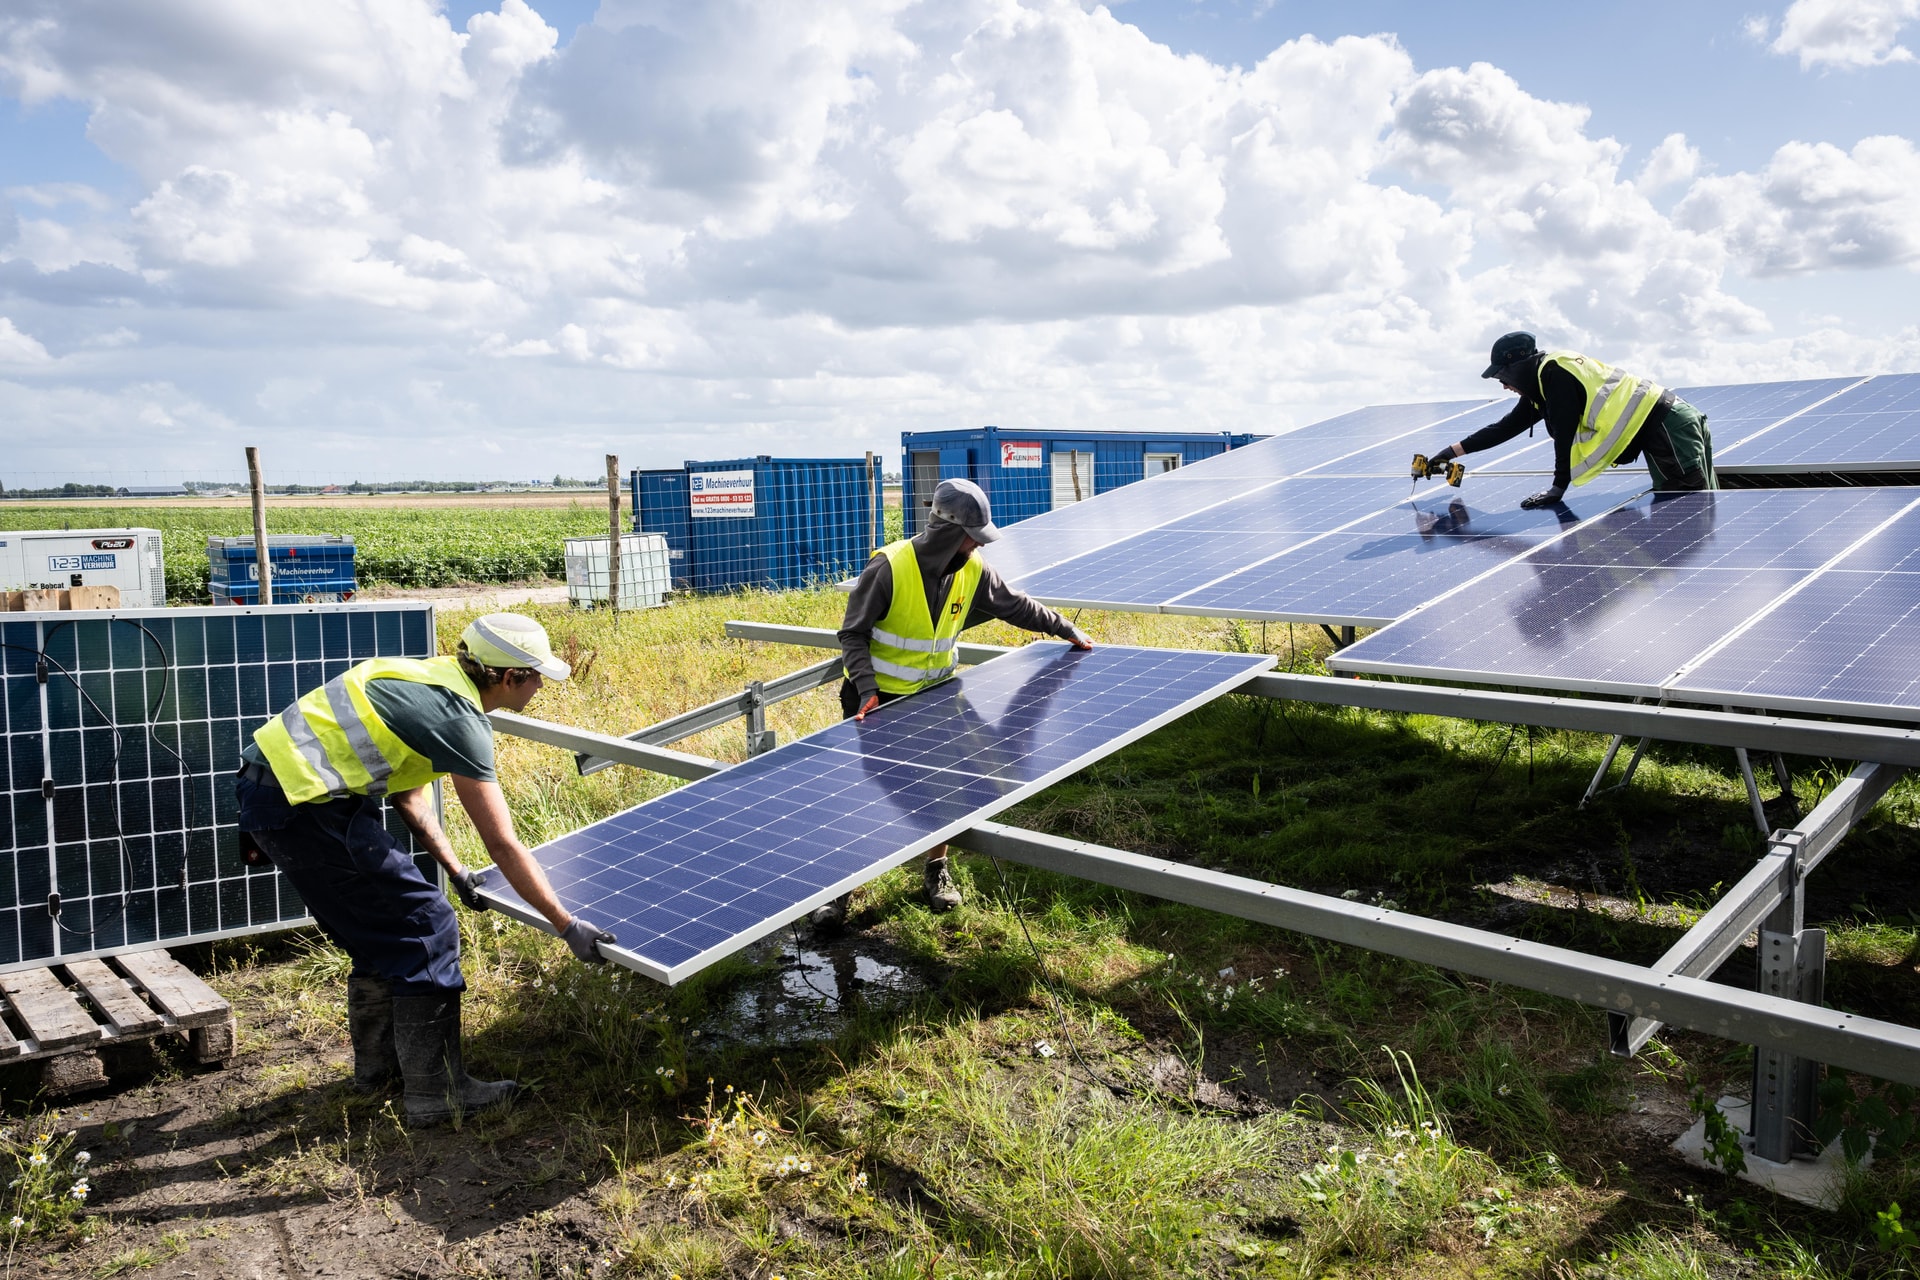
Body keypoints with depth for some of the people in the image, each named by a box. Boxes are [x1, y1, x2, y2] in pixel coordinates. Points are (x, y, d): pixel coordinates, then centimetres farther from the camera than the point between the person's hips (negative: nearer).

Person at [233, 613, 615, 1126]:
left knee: (382, 929, 21)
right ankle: (435, 1094, 4)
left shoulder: (434, 678, 11)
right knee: (425, 929, -2)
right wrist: (568, 926, -11)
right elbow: (504, 846, -17)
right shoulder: (459, 718, -16)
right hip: (301, 806, -10)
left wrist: (455, 872, 19)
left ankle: (378, 1064, 37)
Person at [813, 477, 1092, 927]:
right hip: (876, 696, -4)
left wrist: (1068, 630, 17)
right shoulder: (889, 567, -23)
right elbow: (853, 634, -16)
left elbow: (1017, 606, 10)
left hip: (935, 693, 4)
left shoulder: (973, 570, -8)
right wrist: (866, 689, -27)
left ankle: (936, 869, 25)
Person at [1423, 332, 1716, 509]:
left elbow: (1564, 433, -19)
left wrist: (1559, 487, -16)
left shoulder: (1556, 372, -15)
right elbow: (1506, 427, 22)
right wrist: (1451, 452, 22)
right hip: (1656, 426, 9)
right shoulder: (1540, 388, 15)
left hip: (1667, 425, -9)